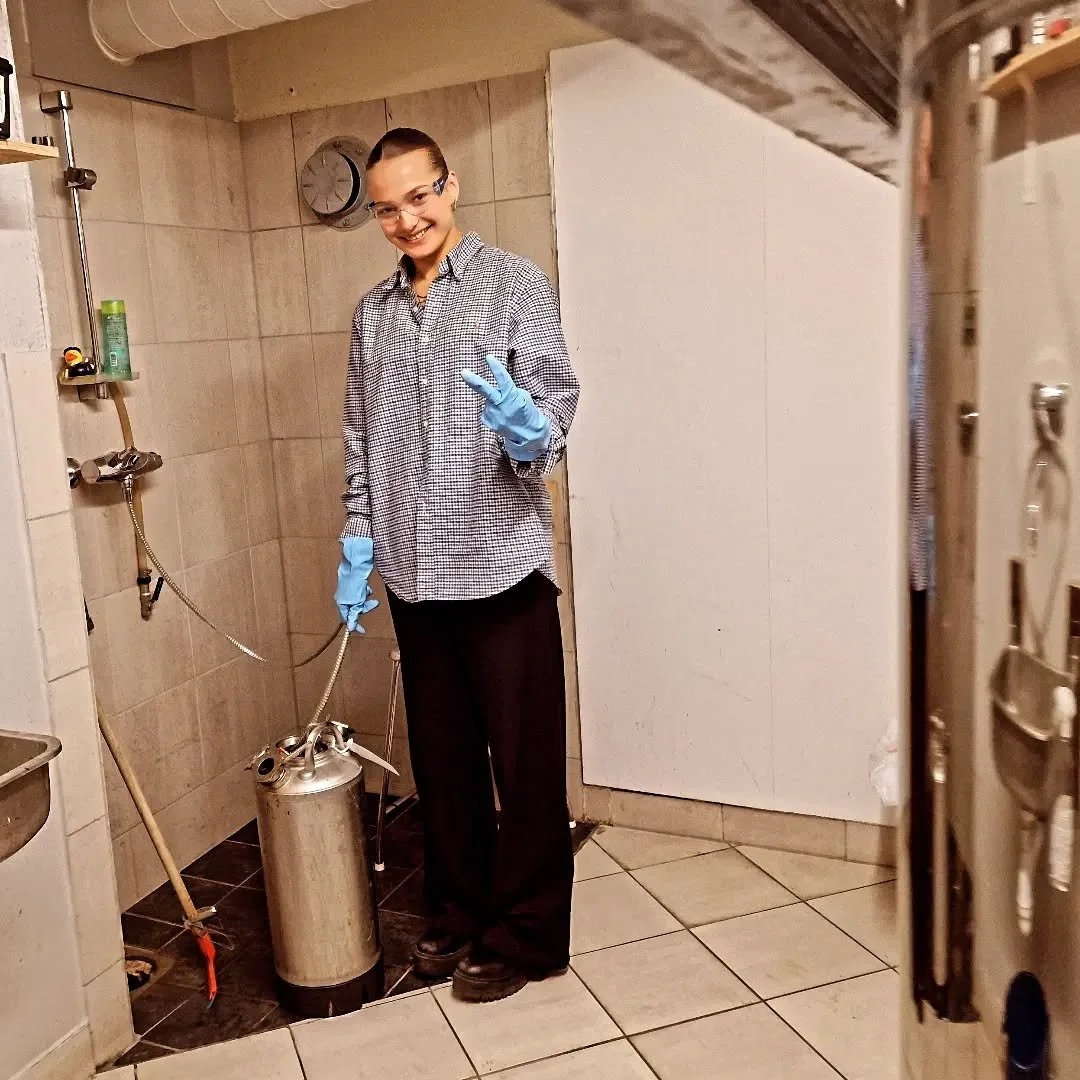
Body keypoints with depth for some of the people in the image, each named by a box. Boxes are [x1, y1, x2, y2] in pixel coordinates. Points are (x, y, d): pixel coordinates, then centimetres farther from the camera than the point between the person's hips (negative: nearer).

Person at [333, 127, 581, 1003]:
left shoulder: (514, 283, -2)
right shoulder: (374, 312, 14)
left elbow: (556, 403, -10)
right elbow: (361, 439, 17)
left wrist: (528, 430, -32)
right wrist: (359, 544, 9)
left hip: (502, 566, -5)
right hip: (414, 576, 5)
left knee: (524, 761, 4)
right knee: (442, 758, 15)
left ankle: (525, 937, 19)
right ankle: (459, 915, 32)